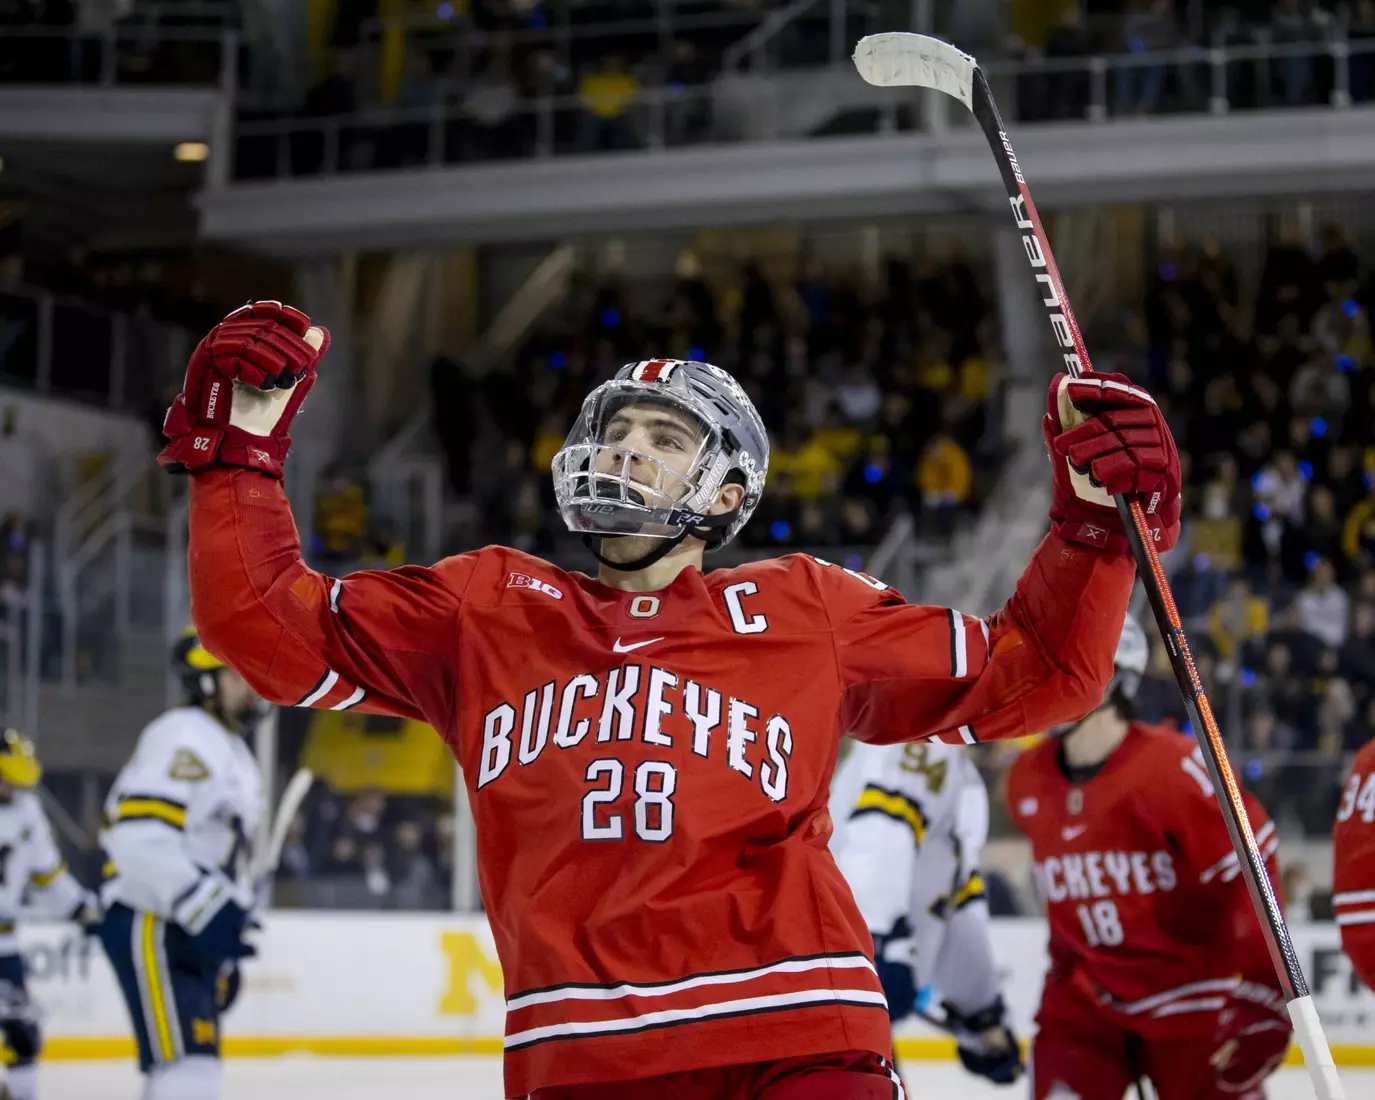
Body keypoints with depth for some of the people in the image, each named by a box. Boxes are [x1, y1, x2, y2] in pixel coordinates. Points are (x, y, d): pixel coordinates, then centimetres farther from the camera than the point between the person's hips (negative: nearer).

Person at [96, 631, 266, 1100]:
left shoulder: (232, 750, 22)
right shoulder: (182, 738, -12)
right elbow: (140, 838, -25)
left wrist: (227, 955, 25)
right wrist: (207, 909, -28)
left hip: (193, 934, 11)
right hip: (151, 926, -11)